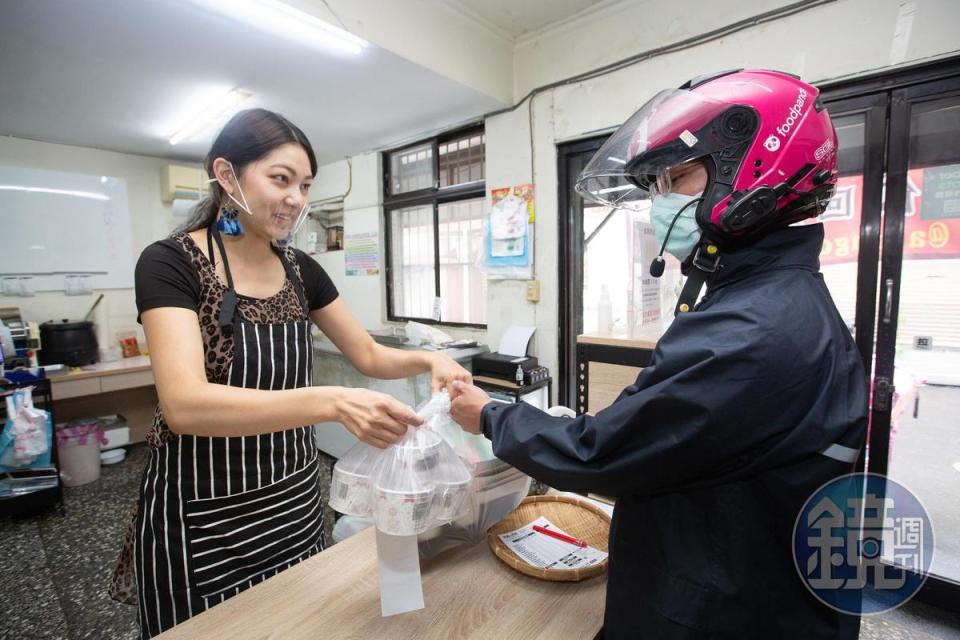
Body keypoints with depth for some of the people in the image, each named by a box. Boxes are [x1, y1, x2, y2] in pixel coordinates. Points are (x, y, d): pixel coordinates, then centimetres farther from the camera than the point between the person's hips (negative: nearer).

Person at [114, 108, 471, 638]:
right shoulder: (170, 263, -15)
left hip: (295, 500, 5)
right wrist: (332, 403, -42)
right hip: (203, 516, -5)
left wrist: (428, 361, -14)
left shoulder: (301, 270, 0)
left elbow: (368, 356, 5)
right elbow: (185, 404, -30)